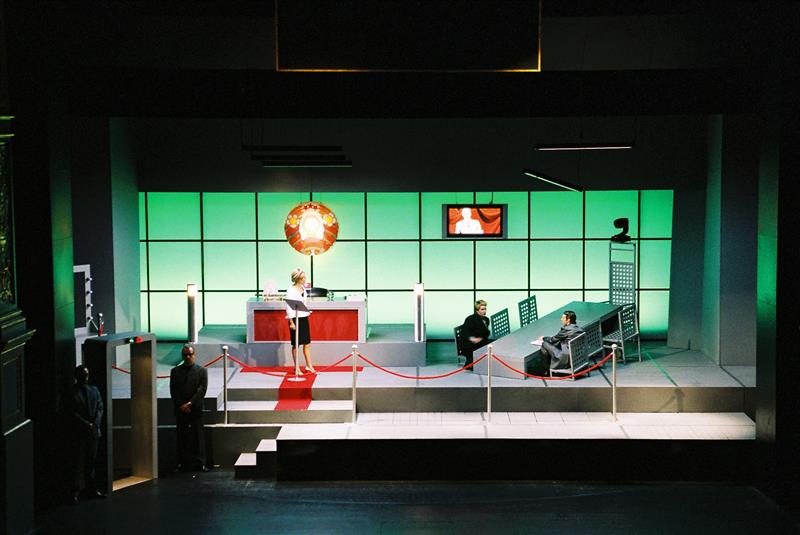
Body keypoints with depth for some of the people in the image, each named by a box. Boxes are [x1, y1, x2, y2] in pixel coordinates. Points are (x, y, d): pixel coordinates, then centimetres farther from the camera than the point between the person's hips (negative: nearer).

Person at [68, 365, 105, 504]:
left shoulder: (94, 390, 12)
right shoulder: (73, 393, -3)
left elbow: (100, 407, 8)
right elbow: (73, 413, -7)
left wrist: (95, 423, -7)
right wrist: (86, 424, -14)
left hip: (93, 430, 5)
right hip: (79, 431, -5)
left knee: (91, 460, 9)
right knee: (80, 461, -6)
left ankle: (91, 488, 16)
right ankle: (77, 490, -5)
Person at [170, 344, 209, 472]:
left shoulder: (202, 371, 5)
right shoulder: (175, 371, 10)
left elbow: (202, 390, -4)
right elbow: (173, 391, 4)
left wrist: (190, 403, -13)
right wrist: (181, 405, -8)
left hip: (196, 409, -1)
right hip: (180, 410, 1)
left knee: (198, 436, -1)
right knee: (182, 437, 2)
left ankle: (200, 463, 1)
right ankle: (182, 463, 4)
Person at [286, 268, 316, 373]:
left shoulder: (303, 288, 9)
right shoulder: (291, 290, -14)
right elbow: (288, 306, -15)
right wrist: (291, 322, -18)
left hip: (304, 318, 7)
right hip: (295, 318, -7)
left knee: (307, 343, 10)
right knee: (296, 344, 2)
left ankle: (309, 365, 17)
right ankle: (296, 367, 10)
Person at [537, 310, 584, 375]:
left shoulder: (566, 329, -15)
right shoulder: (579, 329, 9)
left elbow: (553, 340, -3)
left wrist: (543, 338, 17)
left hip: (567, 359, -9)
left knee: (544, 345, -2)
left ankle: (547, 370, 12)